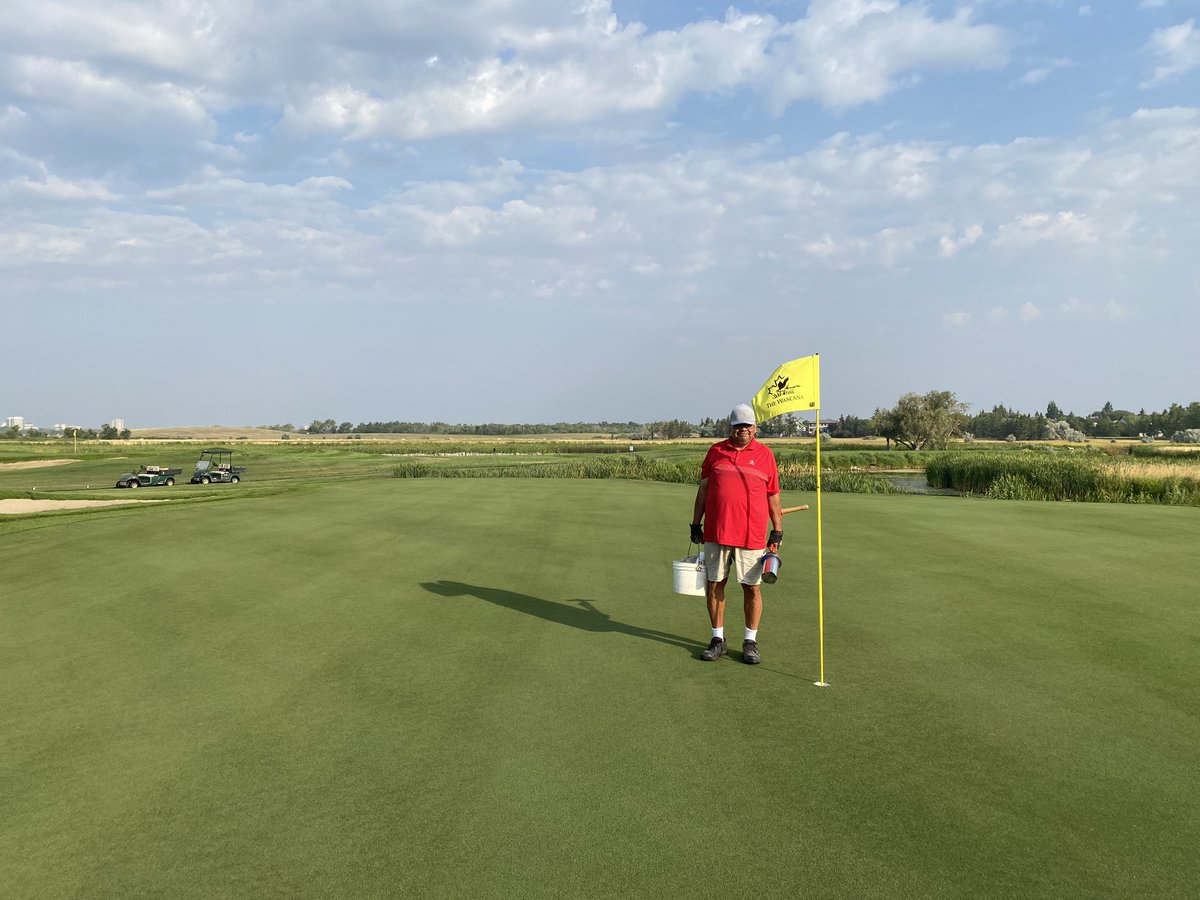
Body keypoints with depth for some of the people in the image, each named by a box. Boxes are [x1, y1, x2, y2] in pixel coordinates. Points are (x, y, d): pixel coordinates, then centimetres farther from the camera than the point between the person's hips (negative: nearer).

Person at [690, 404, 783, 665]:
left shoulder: (765, 454, 5)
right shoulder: (715, 451, 8)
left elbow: (773, 495, 9)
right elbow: (703, 489, 12)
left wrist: (777, 529, 6)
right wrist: (696, 523, 9)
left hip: (751, 535, -1)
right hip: (716, 533, 2)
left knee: (752, 587, 3)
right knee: (714, 585, 6)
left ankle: (750, 641, 16)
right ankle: (718, 639, 19)